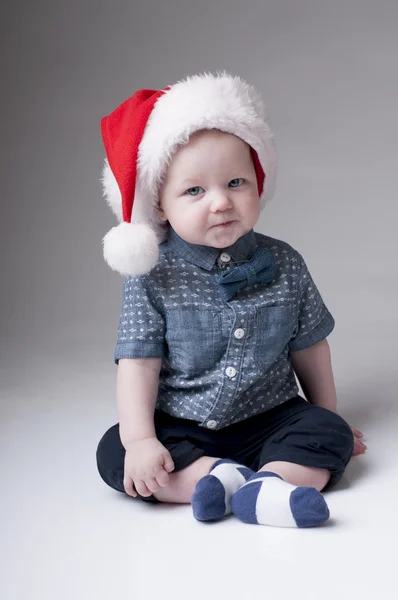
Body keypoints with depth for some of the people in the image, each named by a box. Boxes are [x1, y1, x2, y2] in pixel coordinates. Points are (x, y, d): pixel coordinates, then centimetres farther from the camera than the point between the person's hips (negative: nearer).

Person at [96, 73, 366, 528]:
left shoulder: (284, 265, -3)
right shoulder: (153, 278, -9)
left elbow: (308, 348, 8)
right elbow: (139, 364, -10)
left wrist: (328, 417, 14)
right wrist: (139, 440, -21)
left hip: (270, 420, 2)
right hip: (181, 431, -1)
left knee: (331, 435, -20)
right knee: (113, 453, -22)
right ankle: (226, 477, -28)